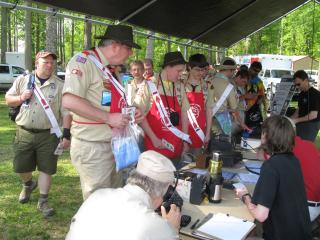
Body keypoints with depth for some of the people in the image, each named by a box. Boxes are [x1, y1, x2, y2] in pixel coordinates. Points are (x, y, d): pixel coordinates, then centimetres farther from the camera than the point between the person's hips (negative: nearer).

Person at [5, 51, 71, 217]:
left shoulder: (60, 85, -3)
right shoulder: (22, 80, 4)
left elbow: (66, 112, -4)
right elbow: (8, 100, 12)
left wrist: (66, 135, -10)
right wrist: (21, 98, -10)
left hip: (48, 135, -2)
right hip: (24, 133, 2)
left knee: (46, 168, 3)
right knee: (21, 167, 12)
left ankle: (43, 202, 19)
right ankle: (28, 185, 45)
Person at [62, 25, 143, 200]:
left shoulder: (111, 70, 14)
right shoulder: (83, 61, -14)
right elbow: (69, 101, -28)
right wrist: (109, 118, -23)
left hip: (114, 145, 9)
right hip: (92, 147, -9)